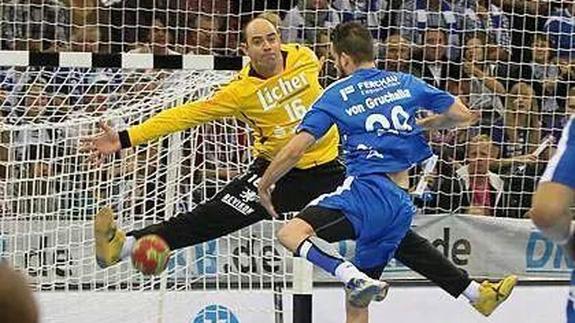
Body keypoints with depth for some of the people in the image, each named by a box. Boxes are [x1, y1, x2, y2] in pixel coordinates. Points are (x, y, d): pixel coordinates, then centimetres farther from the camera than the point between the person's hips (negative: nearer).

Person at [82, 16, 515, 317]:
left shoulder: (305, 59, -7)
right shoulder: (241, 91, -15)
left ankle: (473, 292, 4)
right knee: (208, 220, -16)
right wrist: (127, 139, -23)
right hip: (276, 174, -2)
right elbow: (190, 114, -17)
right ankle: (121, 246, -18)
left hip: (330, 169, 2)